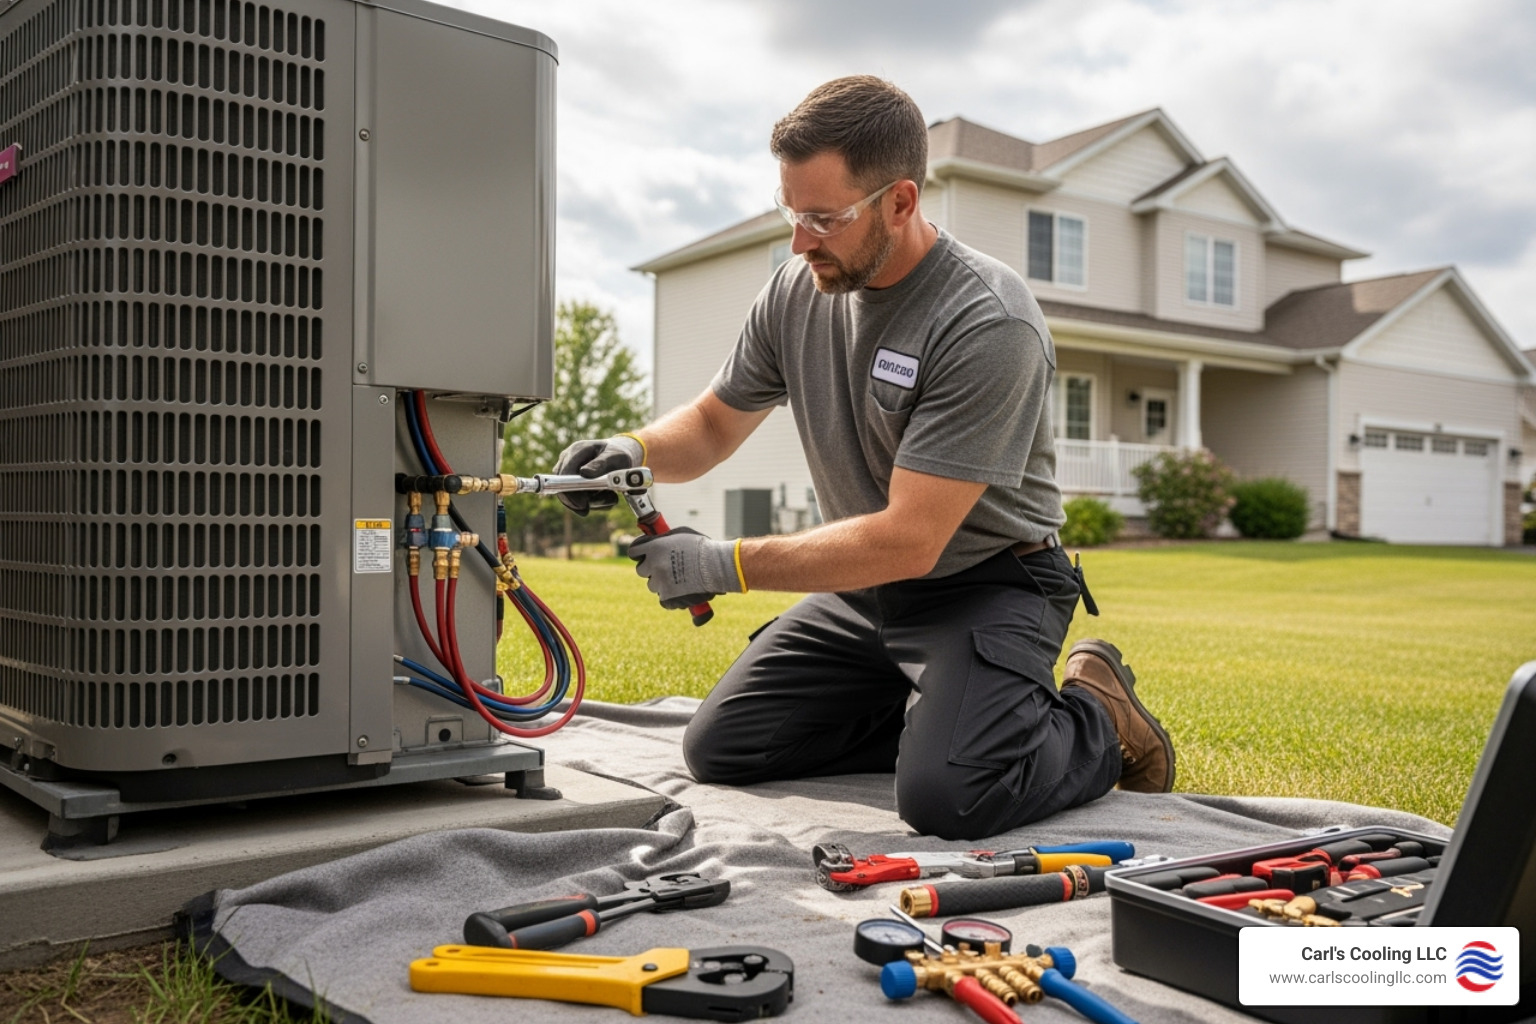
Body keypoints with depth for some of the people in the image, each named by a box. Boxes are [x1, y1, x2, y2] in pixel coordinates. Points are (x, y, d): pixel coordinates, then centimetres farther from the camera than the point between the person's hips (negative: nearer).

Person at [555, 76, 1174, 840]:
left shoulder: (989, 328, -26)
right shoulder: (797, 291, -4)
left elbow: (909, 540, -28)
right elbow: (713, 423, 10)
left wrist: (725, 566, -27)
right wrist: (634, 451, -14)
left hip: (984, 587, -7)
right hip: (862, 588, 7)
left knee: (945, 797, -28)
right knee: (718, 749, 2)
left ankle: (1096, 722, 3)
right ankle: (935, 717, 14)